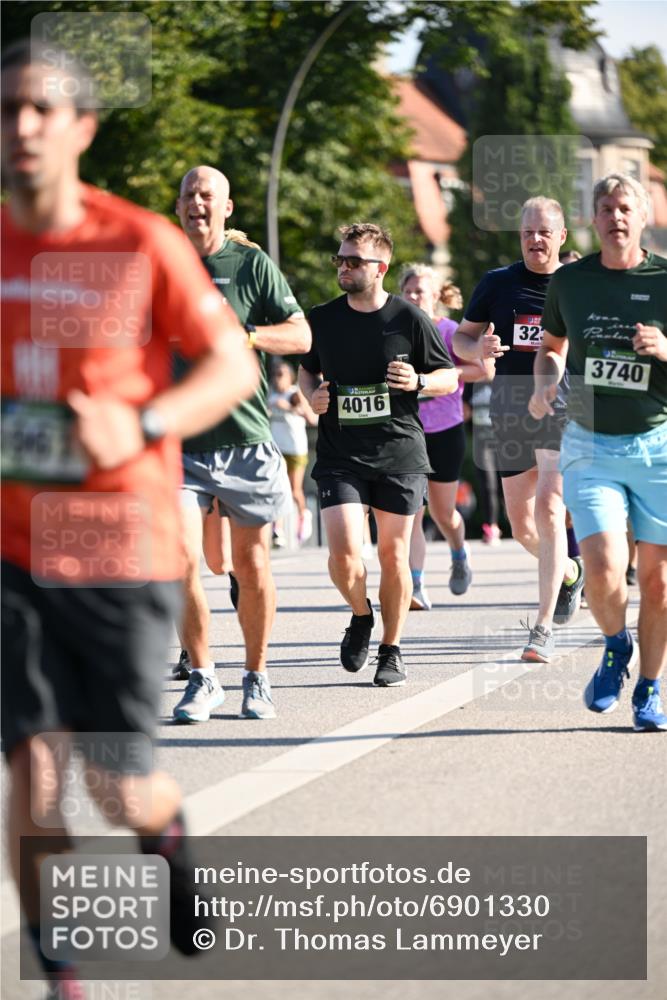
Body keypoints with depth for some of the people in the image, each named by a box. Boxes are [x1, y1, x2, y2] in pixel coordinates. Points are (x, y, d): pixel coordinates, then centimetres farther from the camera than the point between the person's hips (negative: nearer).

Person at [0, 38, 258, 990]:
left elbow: (235, 367, -3)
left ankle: (169, 829, 40)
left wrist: (141, 426, -18)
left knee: (120, 791, 3)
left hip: (123, 545, -2)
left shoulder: (144, 243, -7)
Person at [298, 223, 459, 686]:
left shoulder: (409, 318, -3)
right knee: (344, 554, -12)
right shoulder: (323, 319, 3)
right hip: (340, 454, 1)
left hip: (399, 452, -1)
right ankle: (361, 614, 20)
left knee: (393, 553, 4)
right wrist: (313, 395, 0)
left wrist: (419, 382, -15)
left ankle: (392, 650, 20)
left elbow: (450, 378, 5)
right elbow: (306, 369, 21)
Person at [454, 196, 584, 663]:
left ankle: (544, 627, -16)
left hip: (564, 405, -3)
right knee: (521, 524, 7)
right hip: (511, 409, 3)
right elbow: (460, 339, 12)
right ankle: (569, 571, 41)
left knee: (548, 507, -18)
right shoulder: (498, 283, 7)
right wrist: (478, 348, -11)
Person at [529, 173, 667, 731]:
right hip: (590, 447, 1)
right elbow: (552, 347, 22)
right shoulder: (570, 280, 5)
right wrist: (546, 383, 3)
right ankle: (617, 647, 17)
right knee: (604, 570, -14)